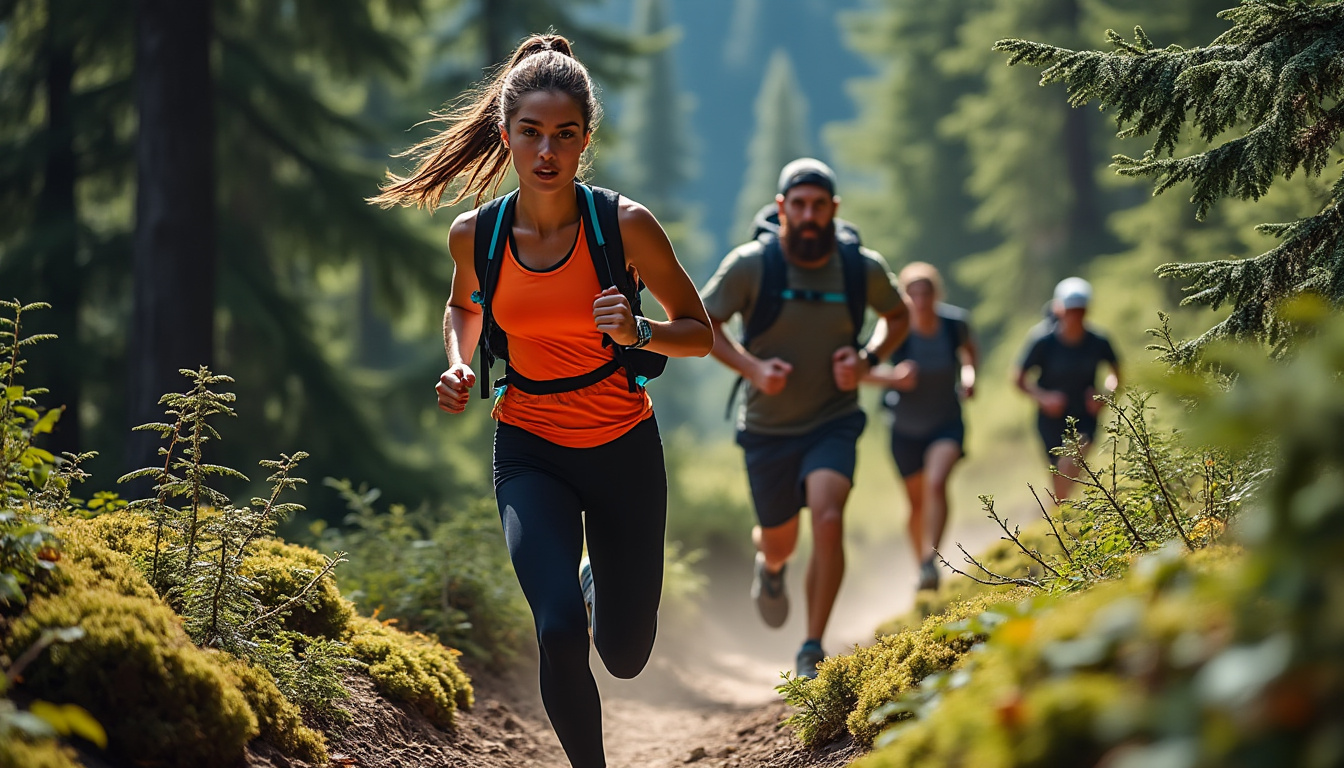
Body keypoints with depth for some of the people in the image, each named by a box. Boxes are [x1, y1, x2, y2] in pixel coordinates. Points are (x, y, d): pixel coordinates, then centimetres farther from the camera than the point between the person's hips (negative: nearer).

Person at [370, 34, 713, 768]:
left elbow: (699, 332, -5)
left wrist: (636, 334, -25)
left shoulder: (625, 225, -15)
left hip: (623, 448, 0)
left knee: (624, 658, 12)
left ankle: (597, 578, 49)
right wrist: (458, 364, -5)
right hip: (530, 451, 0)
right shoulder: (475, 233, -8)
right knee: (559, 634, -24)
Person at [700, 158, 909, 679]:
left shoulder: (862, 268, -10)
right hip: (768, 429, 0)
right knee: (779, 544, 14)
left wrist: (866, 359, -9)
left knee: (829, 519, -25)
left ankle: (813, 650, -13)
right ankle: (770, 564, 55)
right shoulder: (750, 265, -16)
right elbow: (701, 322, -3)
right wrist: (751, 366, -18)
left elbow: (896, 316, 11)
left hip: (833, 422, 0)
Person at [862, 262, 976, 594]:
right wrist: (891, 376, -40)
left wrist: (969, 373, -10)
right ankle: (921, 567, 35)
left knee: (936, 482, -27)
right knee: (917, 503, 14)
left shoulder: (954, 321, -14)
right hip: (906, 429, 1)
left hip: (947, 423, -1)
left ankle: (931, 562, -32)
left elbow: (968, 349, 9)